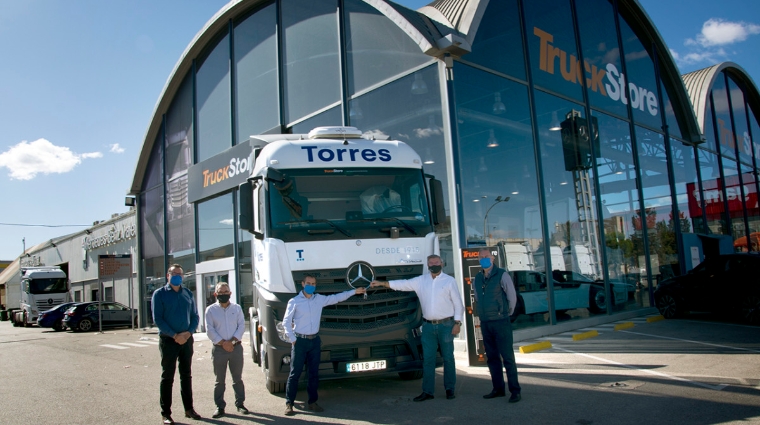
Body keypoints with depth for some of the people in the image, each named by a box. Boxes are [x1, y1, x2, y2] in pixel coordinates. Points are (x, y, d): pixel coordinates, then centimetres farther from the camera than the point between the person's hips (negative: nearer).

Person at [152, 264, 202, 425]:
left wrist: (188, 332, -9)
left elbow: (195, 316, 9)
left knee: (186, 375, 12)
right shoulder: (160, 294, -4)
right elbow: (157, 319, -10)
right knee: (167, 377, 2)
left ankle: (189, 409, 23)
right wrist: (175, 335, -16)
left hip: (187, 339, 4)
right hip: (168, 340, -4)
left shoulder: (188, 294, 9)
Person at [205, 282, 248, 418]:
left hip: (236, 347, 1)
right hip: (219, 349, -1)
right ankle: (220, 406, 13)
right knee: (219, 380, 5)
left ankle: (240, 404, 18)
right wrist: (223, 343, -13)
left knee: (237, 378, 9)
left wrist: (232, 341, -13)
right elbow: (210, 330, -5)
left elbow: (241, 326, 0)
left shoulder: (237, 308, 6)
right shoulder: (211, 310, 1)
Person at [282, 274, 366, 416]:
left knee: (314, 373, 10)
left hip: (315, 340, 5)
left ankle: (312, 402, 21)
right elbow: (286, 322, -3)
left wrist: (354, 291, 12)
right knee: (295, 373, -2)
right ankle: (289, 404, 6)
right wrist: (292, 339, -7)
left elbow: (336, 298, 14)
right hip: (300, 341, -5)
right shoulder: (294, 302, -6)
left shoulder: (319, 299, 7)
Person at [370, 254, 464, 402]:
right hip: (428, 325, 3)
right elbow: (403, 284, 8)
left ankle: (450, 389, 17)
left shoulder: (449, 281, 1)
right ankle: (428, 391, 10)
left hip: (446, 325, -3)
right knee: (428, 359, 3)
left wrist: (457, 323, -6)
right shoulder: (421, 280, 9)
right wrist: (381, 283, 2)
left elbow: (458, 304, 1)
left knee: (448, 358, 4)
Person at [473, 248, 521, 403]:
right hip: (485, 323, 6)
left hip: (500, 322, -6)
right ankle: (498, 389, 19)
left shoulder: (501, 275, -7)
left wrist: (506, 314, 3)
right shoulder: (477, 278, 9)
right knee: (492, 358, 10)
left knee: (507, 357, -4)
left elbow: (512, 297, -4)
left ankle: (515, 391, 1)